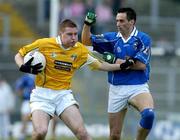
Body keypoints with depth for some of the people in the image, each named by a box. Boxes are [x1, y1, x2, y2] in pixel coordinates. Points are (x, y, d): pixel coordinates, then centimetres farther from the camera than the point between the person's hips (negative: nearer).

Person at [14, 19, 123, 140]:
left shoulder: (80, 50, 2)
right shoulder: (44, 44, -8)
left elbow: (100, 65, 15)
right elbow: (19, 55, 3)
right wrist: (24, 67, -17)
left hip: (64, 95, 3)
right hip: (42, 94, -3)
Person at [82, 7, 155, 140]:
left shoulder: (143, 39, -4)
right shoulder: (112, 38, 6)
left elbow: (141, 65, -12)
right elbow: (86, 41, 6)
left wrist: (115, 60, -10)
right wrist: (87, 24, -11)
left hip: (138, 88, -3)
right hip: (117, 89, 3)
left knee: (148, 114, -32)